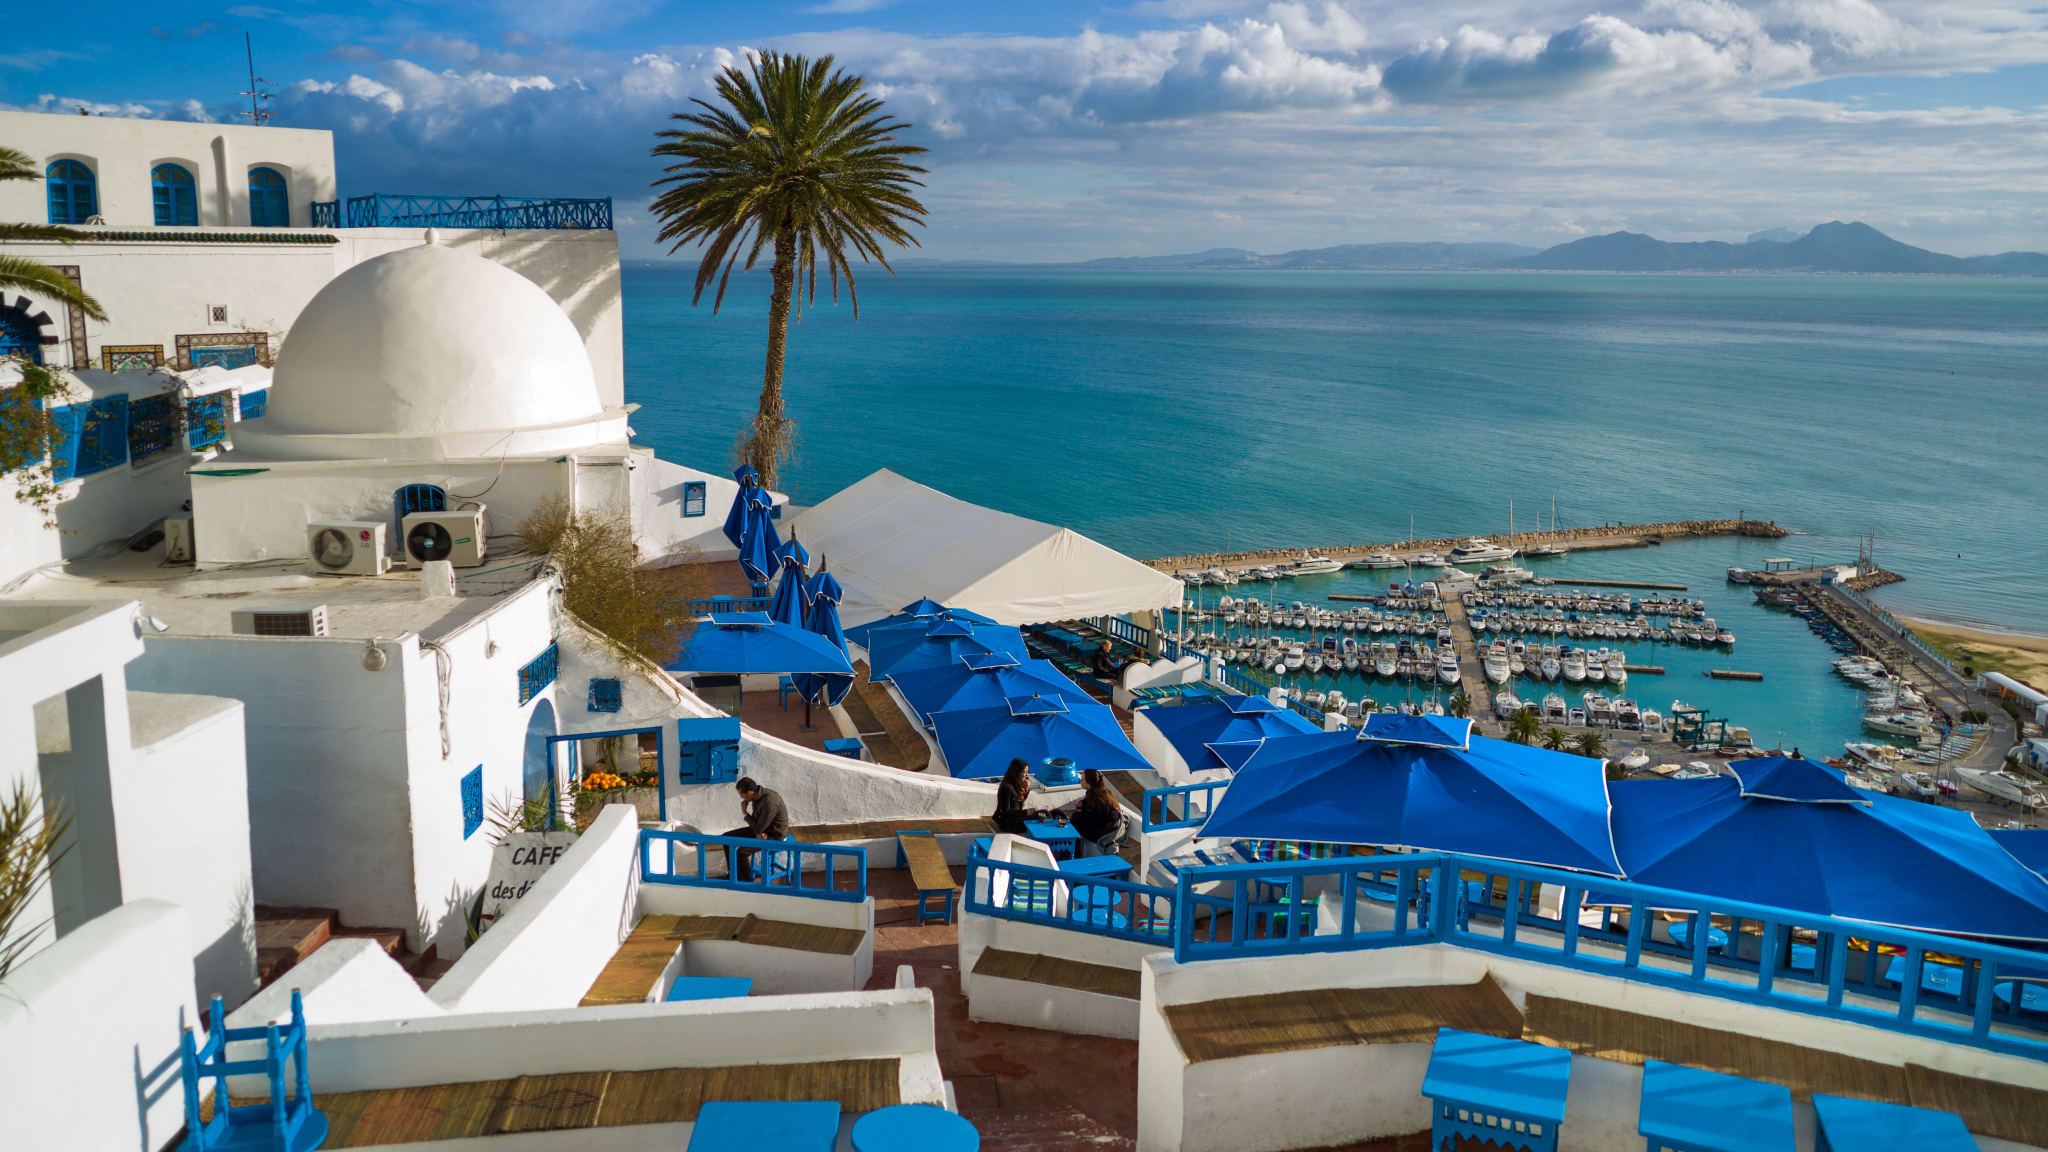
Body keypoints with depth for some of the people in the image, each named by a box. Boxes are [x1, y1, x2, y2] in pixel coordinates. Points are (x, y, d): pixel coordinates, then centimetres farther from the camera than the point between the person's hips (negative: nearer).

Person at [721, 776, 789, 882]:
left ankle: (747, 881, -5)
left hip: (774, 835, -9)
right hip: (761, 829, 9)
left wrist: (745, 813, -12)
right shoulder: (757, 796, -3)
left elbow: (759, 828, -25)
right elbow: (756, 818, 10)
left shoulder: (769, 803, -31)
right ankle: (734, 875, 17)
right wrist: (758, 833, -11)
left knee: (741, 852, -27)